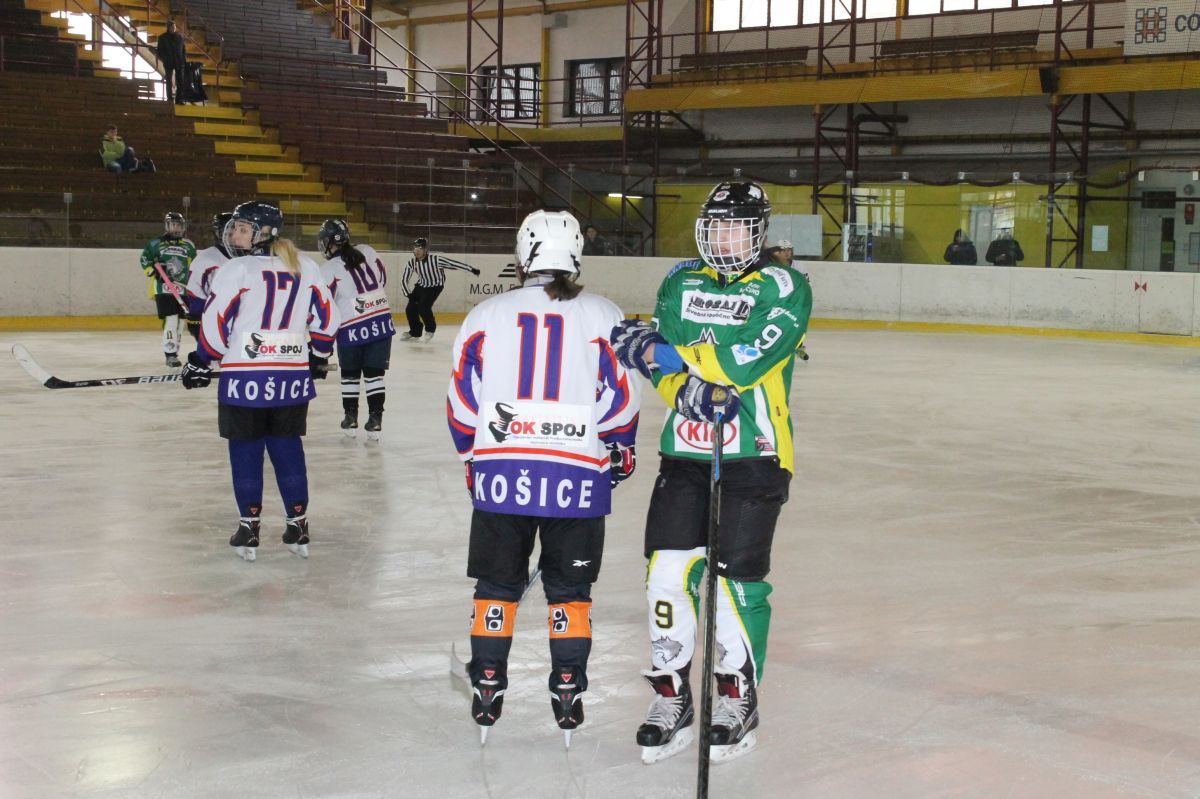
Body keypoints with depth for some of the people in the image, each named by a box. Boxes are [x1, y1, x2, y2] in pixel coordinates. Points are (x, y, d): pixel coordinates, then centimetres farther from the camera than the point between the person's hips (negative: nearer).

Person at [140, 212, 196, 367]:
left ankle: (173, 350, 20)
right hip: (163, 288, -4)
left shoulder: (189, 245, 13)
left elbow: (194, 267, 19)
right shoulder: (156, 244, 3)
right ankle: (170, 354, -15)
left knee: (180, 319, 7)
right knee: (170, 318, -15)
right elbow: (145, 259, 5)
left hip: (183, 290, 5)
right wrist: (154, 271, -10)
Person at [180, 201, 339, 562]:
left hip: (244, 376, -4)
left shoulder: (236, 269, -8)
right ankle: (298, 524, 15)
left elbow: (215, 322, -8)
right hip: (293, 375, 4)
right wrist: (318, 356, 23)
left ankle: (249, 527, 9)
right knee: (287, 445, 13)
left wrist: (200, 362, 4)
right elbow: (325, 316, 11)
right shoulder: (305, 267, 7)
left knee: (245, 449, 6)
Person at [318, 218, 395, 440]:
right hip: (382, 322, 3)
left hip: (351, 329, -3)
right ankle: (375, 420, 6)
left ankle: (351, 418, 21)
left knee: (350, 374, 16)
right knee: (374, 373, 10)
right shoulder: (368, 252, 1)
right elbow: (383, 280, 12)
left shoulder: (329, 269, -10)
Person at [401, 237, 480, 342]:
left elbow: (452, 263, -26)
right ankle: (415, 332, 20)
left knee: (423, 306, -22)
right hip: (421, 285, 5)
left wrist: (472, 269, -25)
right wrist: (409, 294, -19)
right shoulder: (412, 262, -17)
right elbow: (404, 280, -9)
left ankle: (430, 329, 5)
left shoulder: (435, 259, -30)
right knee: (410, 309, -4)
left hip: (435, 286, -5)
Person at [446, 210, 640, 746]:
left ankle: (486, 691, 17)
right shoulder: (603, 315, 2)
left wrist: (474, 457, 21)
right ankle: (567, 693, 14)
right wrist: (620, 454, 17)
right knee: (570, 589, 12)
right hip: (577, 475, 0)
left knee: (497, 584, 13)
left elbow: (462, 398, 6)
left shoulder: (486, 315, 5)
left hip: (500, 473, 1)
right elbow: (620, 400, 1)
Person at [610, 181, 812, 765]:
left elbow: (744, 360, -21)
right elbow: (662, 366, 5)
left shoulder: (784, 288, -7)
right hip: (686, 449, 4)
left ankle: (738, 699, 17)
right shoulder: (681, 283, 10)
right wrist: (686, 387, -18)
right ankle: (671, 697, 14)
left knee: (739, 578, -2)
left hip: (753, 454, -4)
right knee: (669, 571, -1)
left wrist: (661, 351, -21)